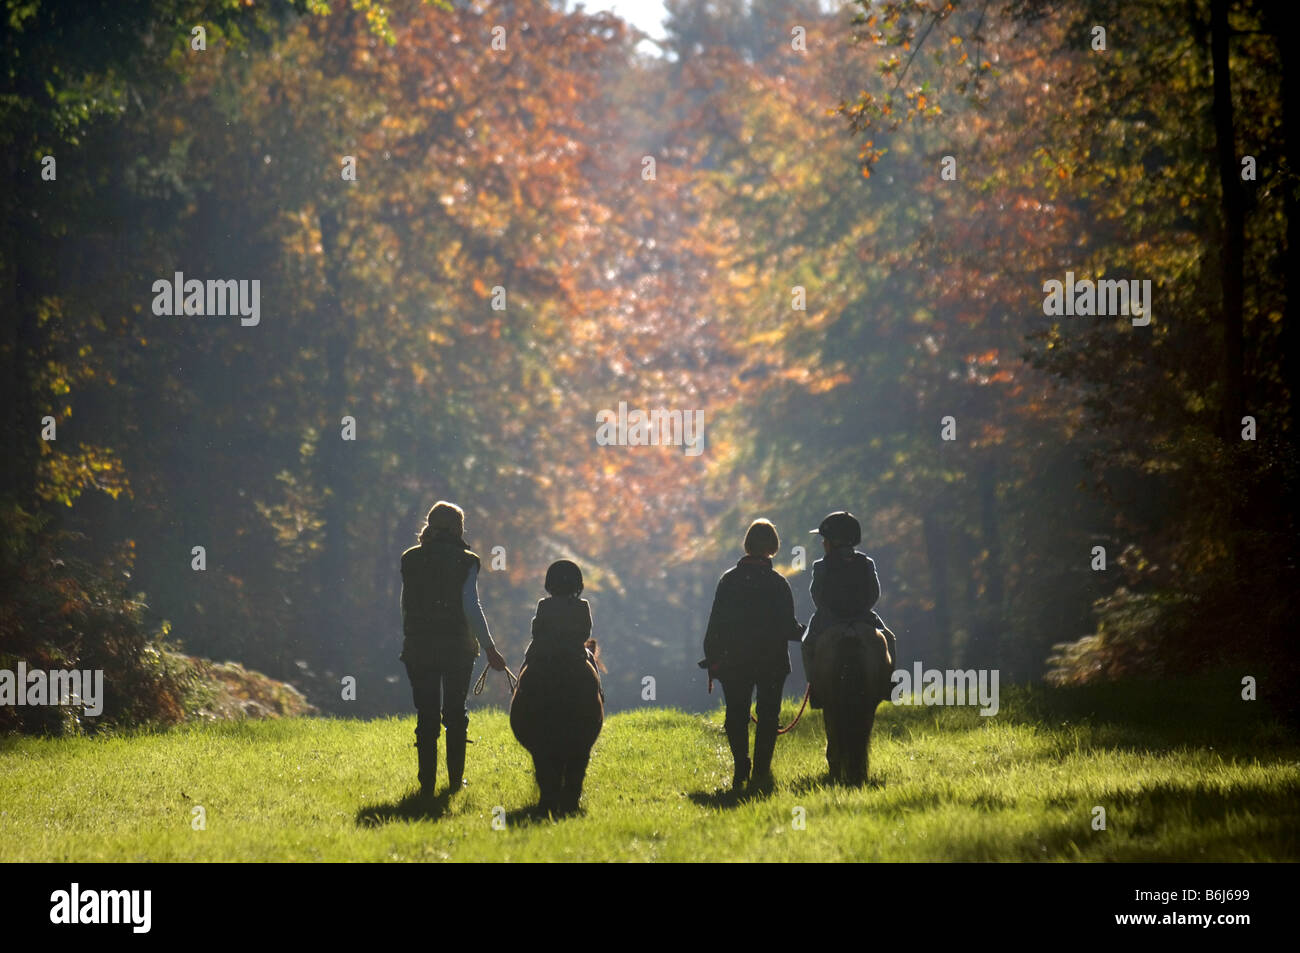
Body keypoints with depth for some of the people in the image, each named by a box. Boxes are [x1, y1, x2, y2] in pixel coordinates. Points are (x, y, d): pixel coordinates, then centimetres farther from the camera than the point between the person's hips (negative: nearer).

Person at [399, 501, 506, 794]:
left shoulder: (410, 559, 3)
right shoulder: (465, 561, -5)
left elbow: (406, 605, 6)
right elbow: (471, 607, -10)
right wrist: (489, 648, -4)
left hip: (419, 648, 1)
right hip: (457, 646, -1)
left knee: (426, 715, 5)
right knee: (456, 713, 11)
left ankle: (427, 783, 2)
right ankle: (455, 780, 13)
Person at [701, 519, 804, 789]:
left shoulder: (729, 580, -2)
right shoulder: (778, 583, -9)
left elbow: (716, 624, -1)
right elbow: (788, 627, -7)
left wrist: (711, 657, 7)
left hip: (735, 662, 1)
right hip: (772, 662, -1)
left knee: (736, 716, 9)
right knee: (767, 716, 7)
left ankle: (741, 769, -2)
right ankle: (761, 771, 1)